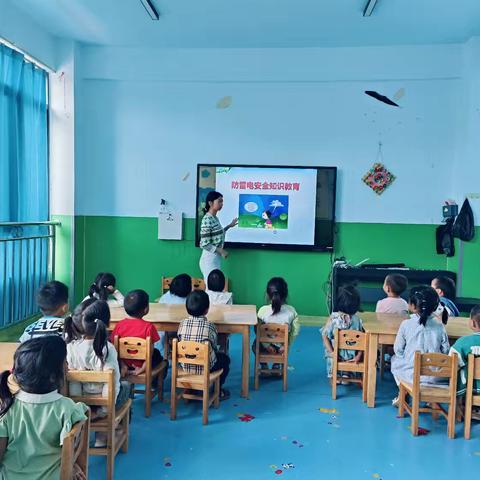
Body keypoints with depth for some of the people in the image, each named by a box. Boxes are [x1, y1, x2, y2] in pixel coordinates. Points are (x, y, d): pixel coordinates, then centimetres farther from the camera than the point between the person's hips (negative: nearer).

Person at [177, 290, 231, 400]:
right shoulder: (210, 326, -15)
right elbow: (214, 347, -5)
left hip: (185, 366, 4)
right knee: (225, 358, 25)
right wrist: (215, 350, 18)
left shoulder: (182, 324, -7)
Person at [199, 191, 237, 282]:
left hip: (216, 259, 9)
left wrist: (229, 226, 23)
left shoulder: (215, 218, 9)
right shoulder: (207, 220, -18)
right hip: (209, 259, -9)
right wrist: (221, 251, -19)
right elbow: (204, 244, -21)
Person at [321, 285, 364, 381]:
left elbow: (325, 336, -17)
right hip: (351, 356, 1)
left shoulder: (333, 318, -19)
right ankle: (346, 376, 40)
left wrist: (331, 352, -11)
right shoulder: (357, 319, -15)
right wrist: (359, 355, -6)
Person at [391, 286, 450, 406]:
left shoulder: (406, 324, -10)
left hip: (412, 373, -2)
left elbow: (398, 349, -3)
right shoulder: (439, 326, -3)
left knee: (395, 360, 29)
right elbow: (445, 350, 3)